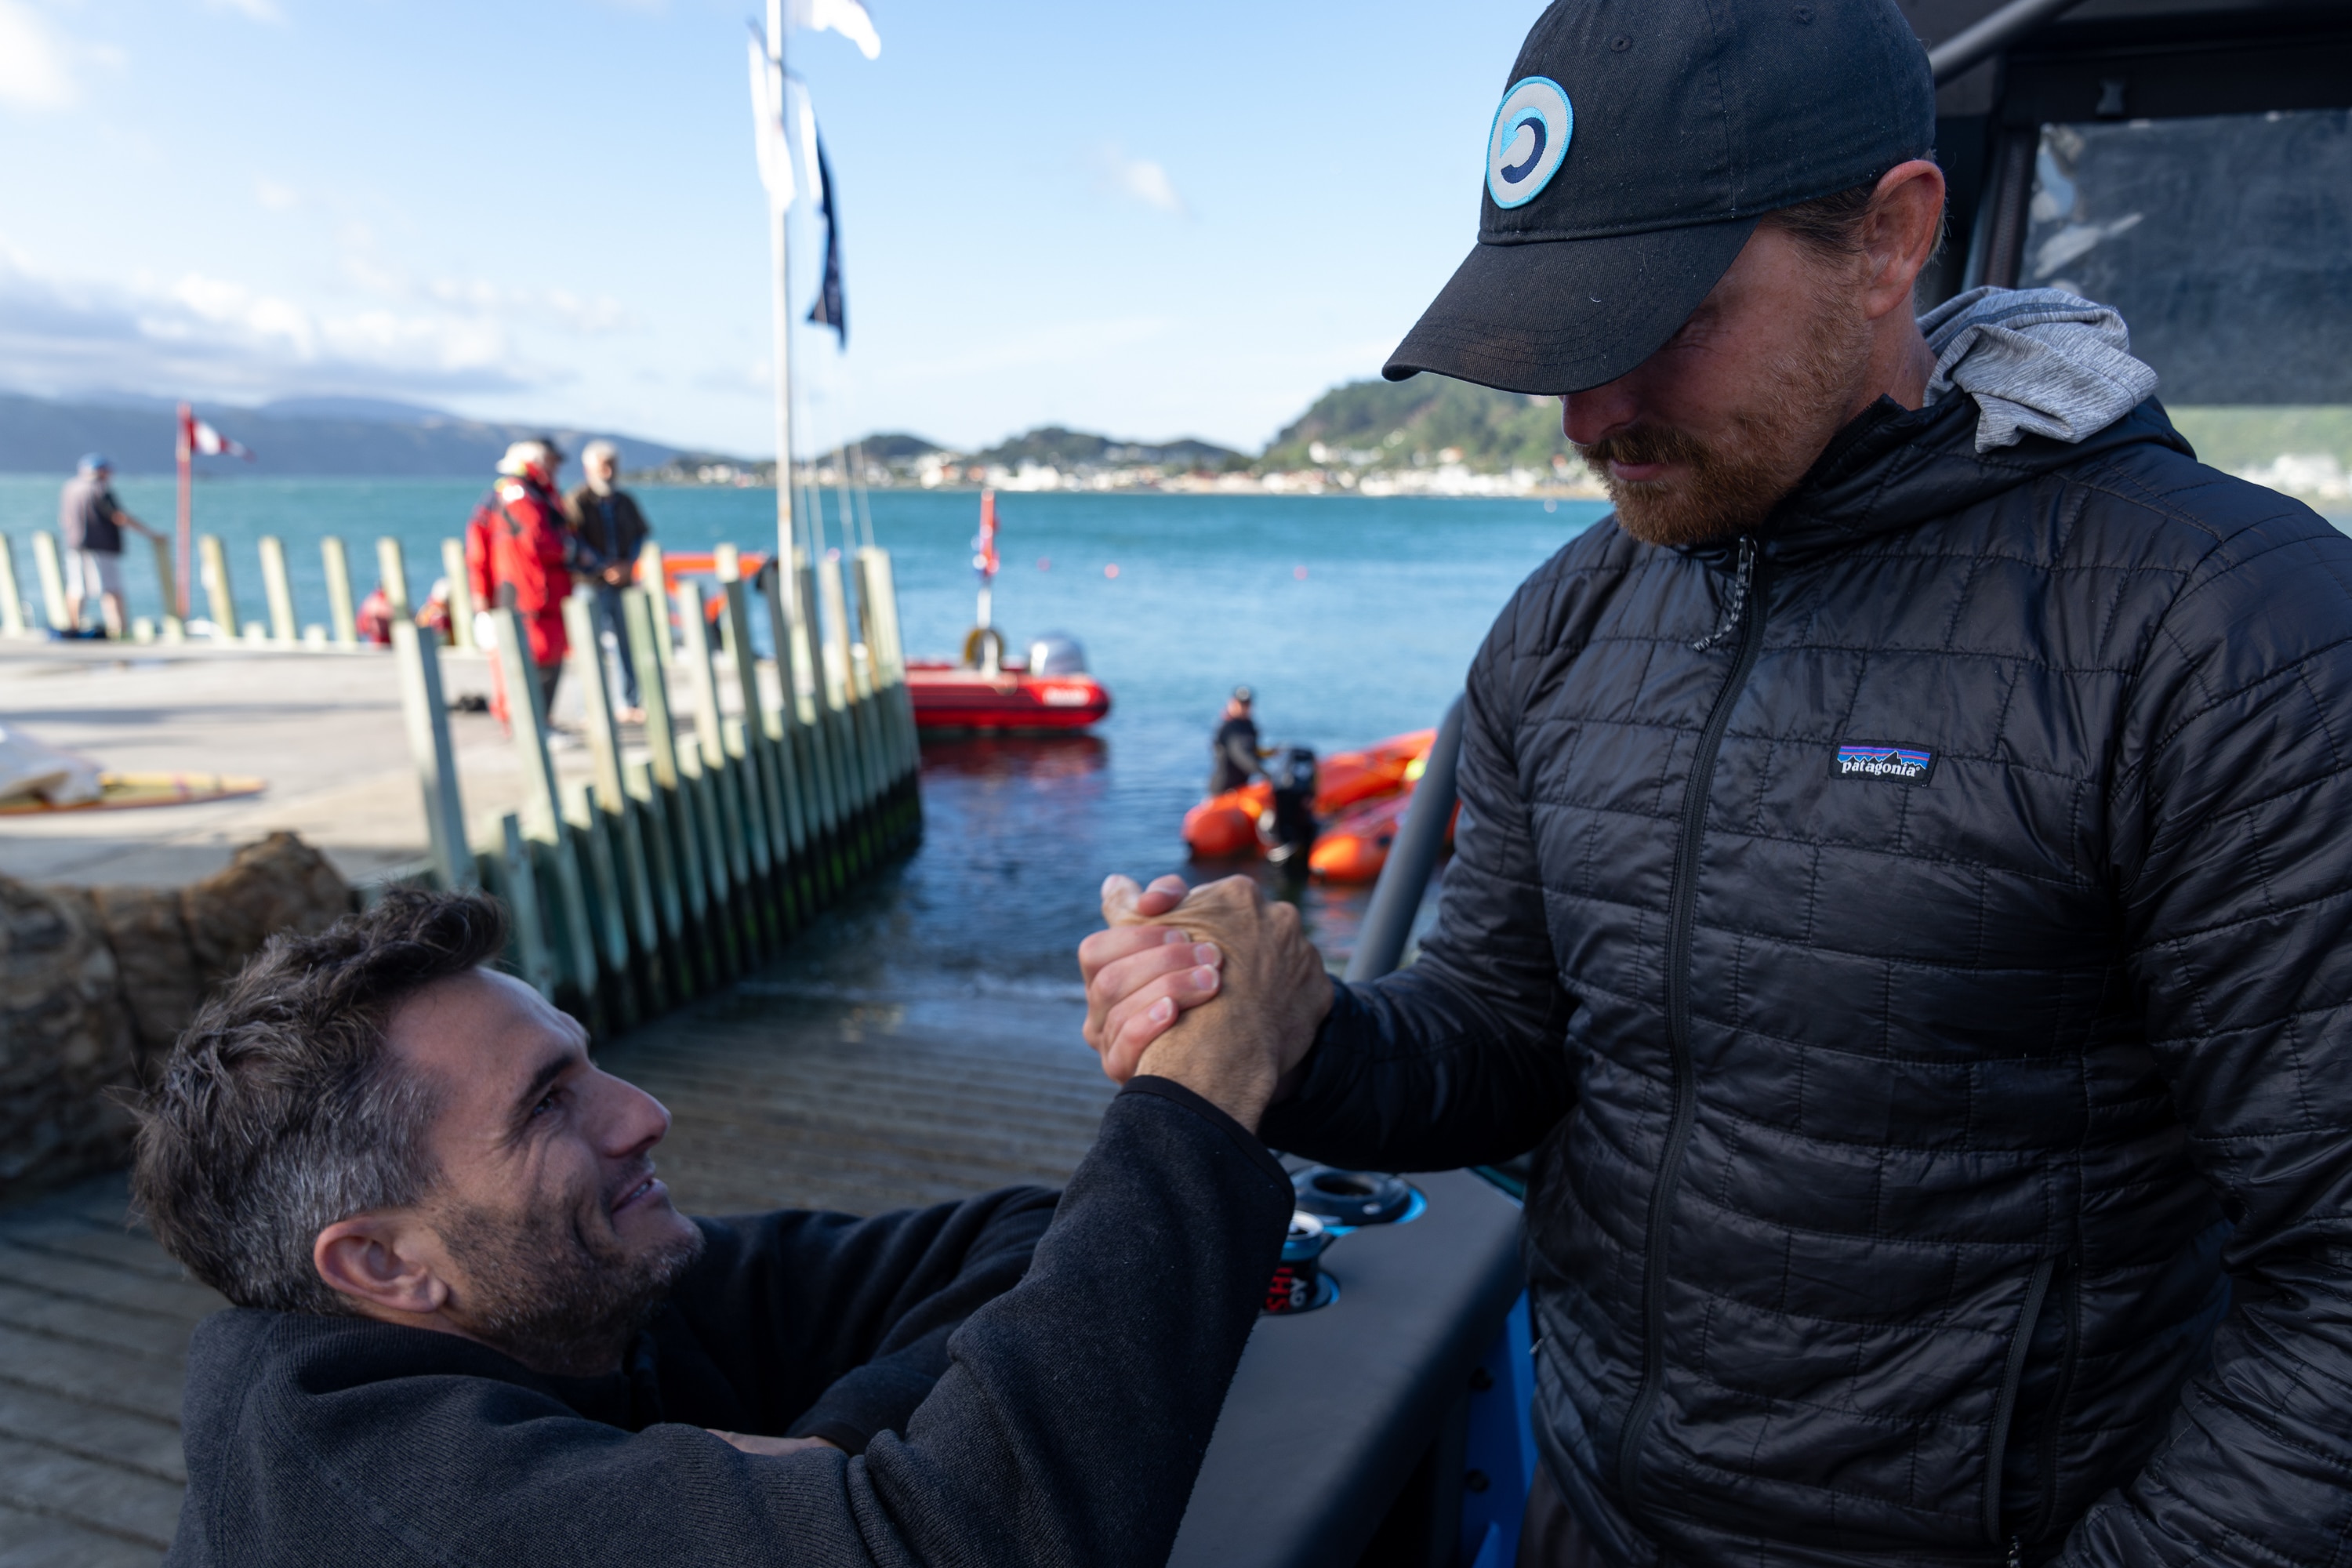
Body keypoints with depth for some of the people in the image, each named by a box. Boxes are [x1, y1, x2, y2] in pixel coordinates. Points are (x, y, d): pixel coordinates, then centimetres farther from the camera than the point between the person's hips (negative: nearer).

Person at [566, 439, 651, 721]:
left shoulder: (625, 501, 13)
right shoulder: (578, 501, -2)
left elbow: (642, 534, 13)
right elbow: (577, 542, -9)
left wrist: (629, 564, -4)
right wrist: (605, 569, -15)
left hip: (624, 580, 5)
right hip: (593, 582, -5)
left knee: (627, 643, 7)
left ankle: (631, 705, 15)